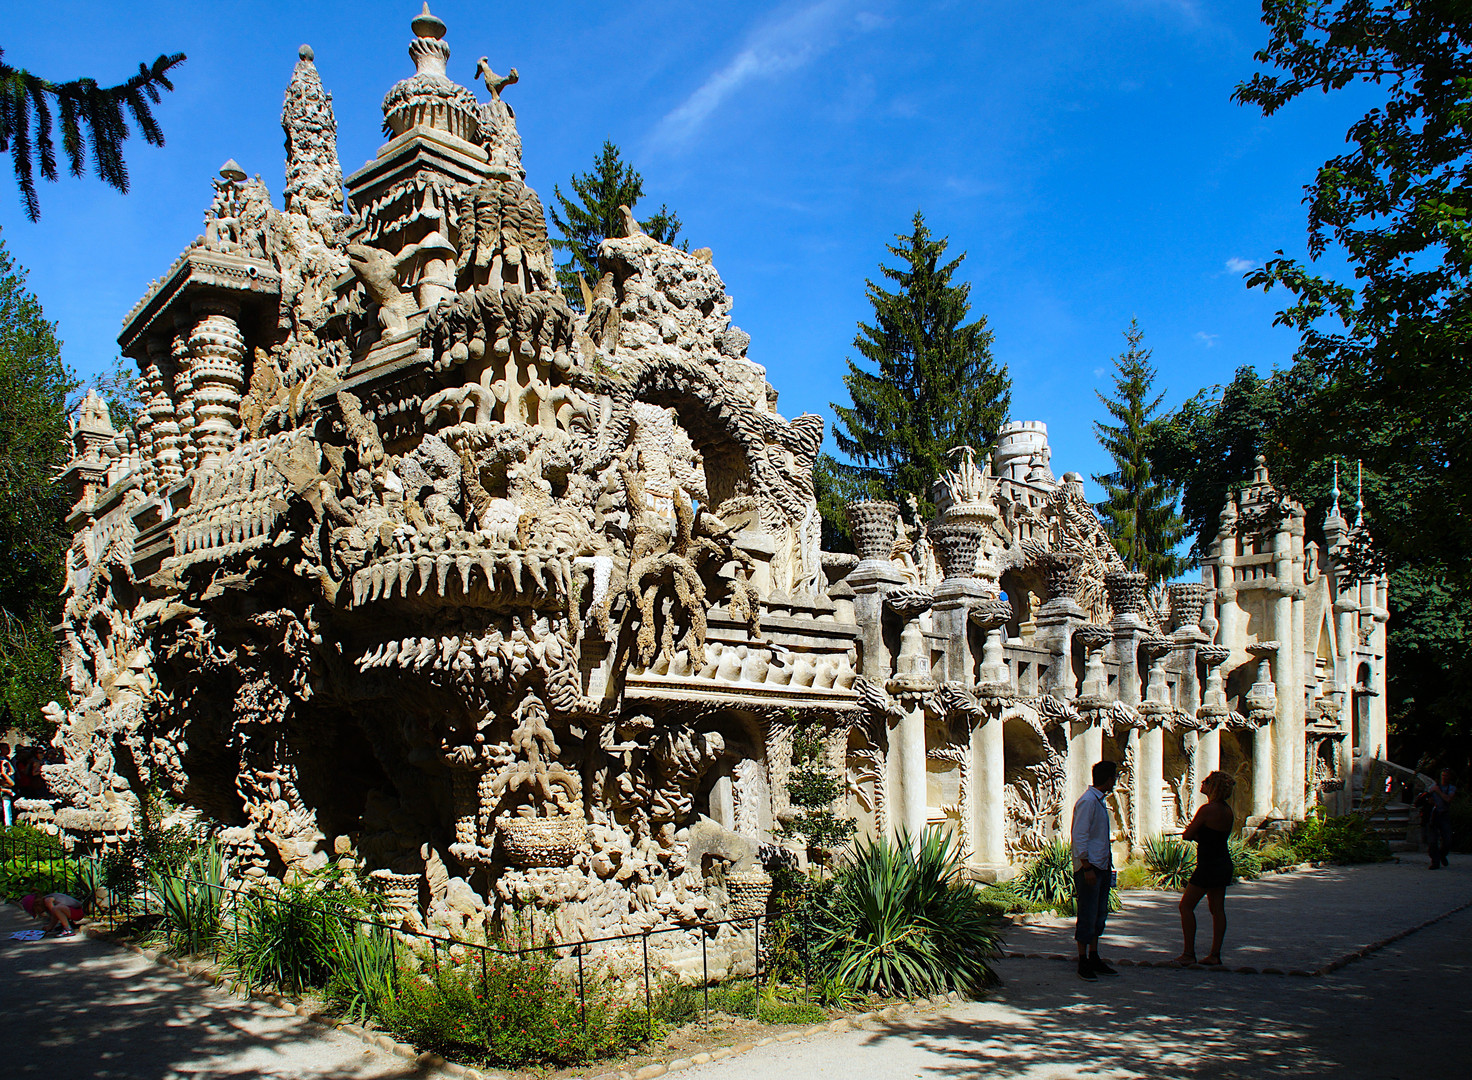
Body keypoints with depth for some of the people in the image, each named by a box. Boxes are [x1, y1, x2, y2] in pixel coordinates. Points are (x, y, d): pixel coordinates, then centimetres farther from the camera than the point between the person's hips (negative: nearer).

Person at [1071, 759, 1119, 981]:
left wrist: (1107, 862, 18)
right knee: (1088, 915, -4)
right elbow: (1080, 837, -19)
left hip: (1102, 865, 10)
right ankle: (1083, 964, 3)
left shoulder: (1099, 801, 15)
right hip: (1089, 866, -10)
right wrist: (1086, 867, -21)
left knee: (1100, 914, 13)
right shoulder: (1087, 801, -15)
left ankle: (1094, 959, 21)